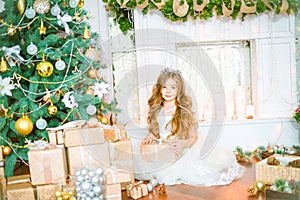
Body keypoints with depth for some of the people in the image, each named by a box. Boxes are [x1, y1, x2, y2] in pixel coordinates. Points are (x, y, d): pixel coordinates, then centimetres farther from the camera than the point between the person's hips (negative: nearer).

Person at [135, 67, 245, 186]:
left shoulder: (185, 111, -6)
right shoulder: (156, 111, 5)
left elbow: (193, 137, -7)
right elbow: (152, 130, 17)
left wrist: (182, 144, -28)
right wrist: (150, 136, -7)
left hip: (186, 151, -5)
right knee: (142, 167, -16)